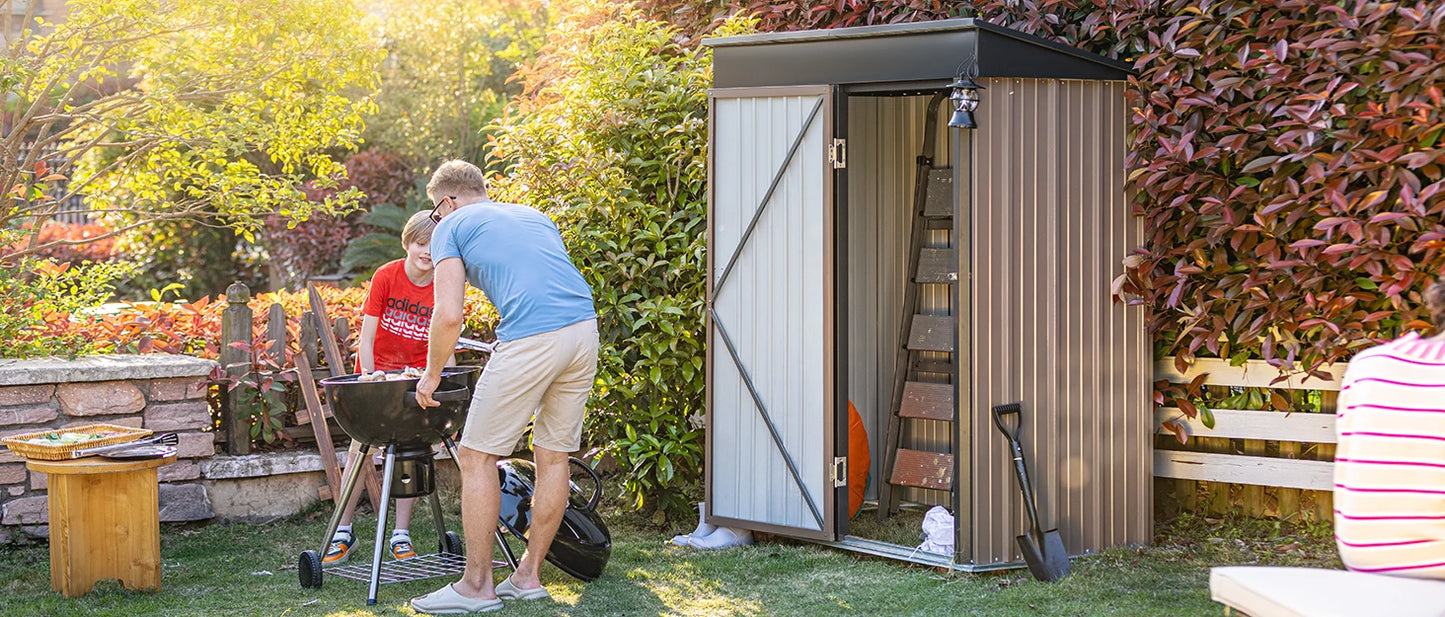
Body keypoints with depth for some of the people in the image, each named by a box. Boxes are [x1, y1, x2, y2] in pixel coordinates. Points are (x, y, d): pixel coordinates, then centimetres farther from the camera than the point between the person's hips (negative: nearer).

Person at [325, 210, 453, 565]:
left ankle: (401, 535, 5)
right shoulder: (386, 277, -16)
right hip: (377, 370, -1)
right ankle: (344, 531, 4)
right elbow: (366, 339, -15)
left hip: (417, 376, 1)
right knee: (360, 448, -6)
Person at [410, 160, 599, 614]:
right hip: (585, 328, 7)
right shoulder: (533, 215, 29)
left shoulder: (452, 226, 10)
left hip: (530, 339, -7)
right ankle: (528, 576, 22)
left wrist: (432, 374, 13)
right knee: (553, 455, 15)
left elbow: (449, 317, -1)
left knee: (477, 456, 4)